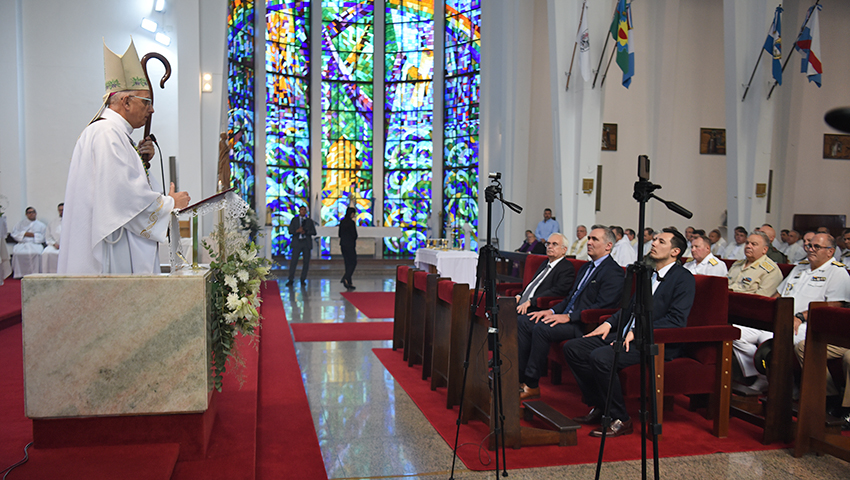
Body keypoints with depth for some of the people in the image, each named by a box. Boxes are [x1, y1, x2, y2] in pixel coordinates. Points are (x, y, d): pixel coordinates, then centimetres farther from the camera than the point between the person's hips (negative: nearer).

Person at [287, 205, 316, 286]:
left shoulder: (309, 221, 13)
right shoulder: (294, 220, 10)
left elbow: (314, 232, 6)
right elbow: (290, 231, 4)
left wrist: (306, 232, -10)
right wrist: (297, 231, -15)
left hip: (307, 243, 2)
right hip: (297, 243, -2)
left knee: (306, 261, 1)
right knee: (293, 261, -9)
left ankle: (303, 279, 12)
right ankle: (291, 280, -6)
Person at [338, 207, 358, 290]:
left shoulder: (342, 221, 9)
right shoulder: (351, 222, -14)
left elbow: (340, 234, 14)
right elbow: (354, 235, -13)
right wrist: (355, 224, -4)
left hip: (343, 244, 8)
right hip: (350, 245, -8)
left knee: (347, 263, 11)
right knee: (353, 263, 1)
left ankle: (349, 283, 12)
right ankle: (345, 278, -16)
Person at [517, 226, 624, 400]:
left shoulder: (614, 272, -9)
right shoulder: (586, 267, 22)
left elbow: (601, 306, -18)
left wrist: (568, 317, -22)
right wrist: (552, 311, 4)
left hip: (584, 326, -10)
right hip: (567, 317, 10)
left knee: (541, 329, -30)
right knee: (522, 322, -4)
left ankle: (532, 385, -18)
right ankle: (521, 377, -6)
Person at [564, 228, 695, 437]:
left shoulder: (684, 279, -5)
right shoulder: (648, 273, 20)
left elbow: (676, 320, -16)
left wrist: (637, 332, -22)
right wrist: (609, 323, 7)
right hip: (625, 334, 9)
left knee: (600, 357, -31)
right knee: (572, 347, -5)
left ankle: (620, 420, -15)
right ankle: (598, 407, 3)